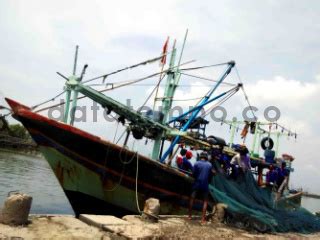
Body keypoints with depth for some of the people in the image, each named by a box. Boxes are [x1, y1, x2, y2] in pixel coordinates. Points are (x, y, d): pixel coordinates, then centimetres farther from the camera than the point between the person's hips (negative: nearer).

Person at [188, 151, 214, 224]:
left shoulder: (197, 163, -6)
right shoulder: (210, 165, 1)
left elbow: (193, 174, -3)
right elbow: (210, 176, 7)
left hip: (197, 184, -1)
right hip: (205, 185, 1)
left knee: (192, 199, 14)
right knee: (205, 201, 9)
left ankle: (190, 215, 18)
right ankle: (203, 219, 3)